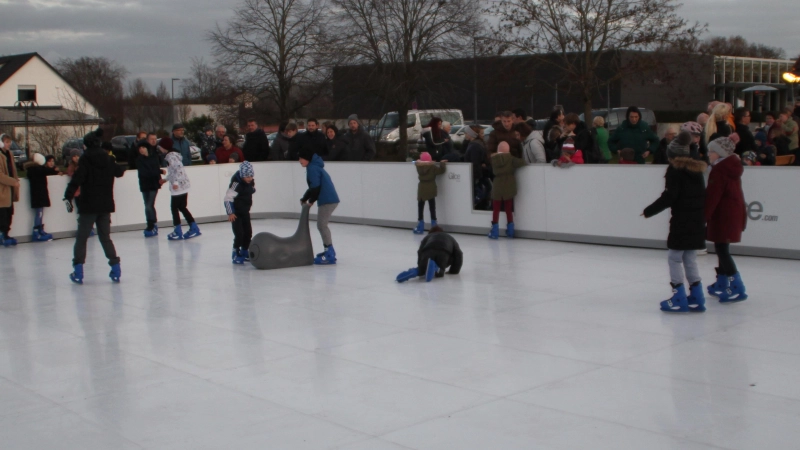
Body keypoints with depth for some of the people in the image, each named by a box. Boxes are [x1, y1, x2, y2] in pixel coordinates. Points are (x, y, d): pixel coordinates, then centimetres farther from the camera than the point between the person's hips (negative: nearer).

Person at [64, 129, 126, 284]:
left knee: (81, 238, 4)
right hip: (105, 205, 4)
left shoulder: (86, 159, -10)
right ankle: (115, 268, 7)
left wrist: (68, 197, -20)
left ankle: (78, 271, -1)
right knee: (105, 237, 14)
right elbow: (119, 172, 23)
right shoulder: (108, 159, 5)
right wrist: (120, 167, 44)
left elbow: (77, 179, -20)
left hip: (88, 206, -4)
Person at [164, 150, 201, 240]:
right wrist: (165, 179, 33)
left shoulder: (171, 156, -14)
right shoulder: (174, 155, 15)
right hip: (184, 186, 9)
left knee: (174, 207, 2)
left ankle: (178, 231, 6)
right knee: (182, 207, 15)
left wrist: (175, 182, -26)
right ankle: (194, 228, 15)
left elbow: (178, 169, -25)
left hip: (178, 187, -9)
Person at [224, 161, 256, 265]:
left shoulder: (251, 180, -3)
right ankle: (236, 254, 1)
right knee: (239, 233, -12)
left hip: (245, 211, 7)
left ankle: (244, 252, 24)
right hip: (235, 212, -7)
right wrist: (230, 213, -22)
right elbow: (228, 198, -24)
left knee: (248, 232, 9)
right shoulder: (236, 182, -26)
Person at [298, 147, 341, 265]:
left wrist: (311, 201, -5)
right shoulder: (315, 167, 22)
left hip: (327, 200, -10)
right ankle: (329, 251, 25)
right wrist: (304, 199, 20)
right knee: (322, 225, 18)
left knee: (322, 225, -10)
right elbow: (313, 187, 26)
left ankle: (330, 255, -12)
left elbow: (316, 187, -17)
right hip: (330, 199, 10)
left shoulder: (312, 168, -10)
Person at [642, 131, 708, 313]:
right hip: (697, 222, 8)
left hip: (681, 222, -8)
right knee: (690, 259, 14)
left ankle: (679, 299, 1)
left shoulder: (675, 170, -11)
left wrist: (648, 211, -9)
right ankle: (696, 299, 14)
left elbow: (668, 197, -17)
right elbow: (702, 196, 14)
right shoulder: (696, 169, 12)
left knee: (674, 258, 2)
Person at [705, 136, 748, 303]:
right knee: (722, 248, 18)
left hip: (724, 215, -10)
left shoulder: (719, 171, -17)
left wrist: (702, 217, -17)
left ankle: (738, 289, -12)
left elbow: (712, 197, -20)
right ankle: (722, 285, 28)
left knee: (722, 250, -8)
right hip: (735, 212, 10)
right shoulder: (732, 168, 12)